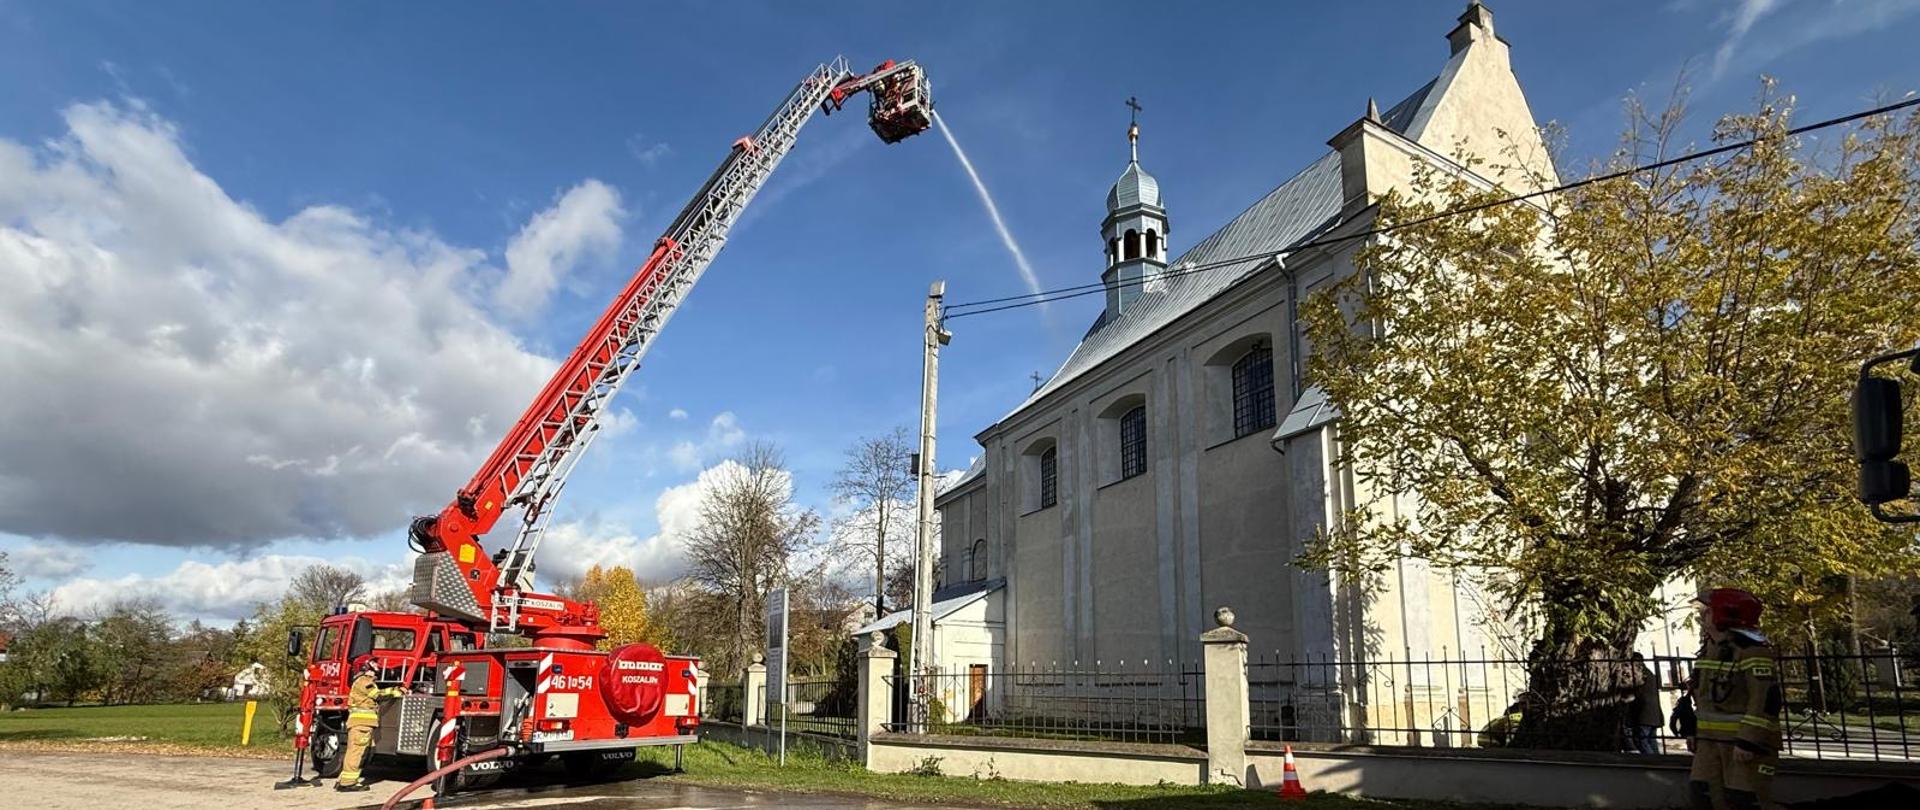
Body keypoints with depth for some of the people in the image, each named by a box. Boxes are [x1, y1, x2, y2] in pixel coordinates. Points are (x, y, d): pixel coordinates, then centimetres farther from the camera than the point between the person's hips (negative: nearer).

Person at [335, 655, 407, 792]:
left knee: (357, 752, 14)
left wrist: (397, 690, 16)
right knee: (356, 751, -10)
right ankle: (347, 783, -10)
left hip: (363, 723, 11)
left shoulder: (366, 681, 25)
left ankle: (344, 781, 18)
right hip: (361, 722, -11)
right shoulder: (364, 681, -9)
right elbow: (379, 695, -14)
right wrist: (397, 692, -7)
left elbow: (377, 694, 23)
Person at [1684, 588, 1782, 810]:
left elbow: (1766, 699, -23)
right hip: (1710, 738, 9)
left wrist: (1748, 740, -25)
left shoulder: (1751, 649, -17)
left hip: (1746, 738, -9)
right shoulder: (1709, 647, 12)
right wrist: (1696, 732, 19)